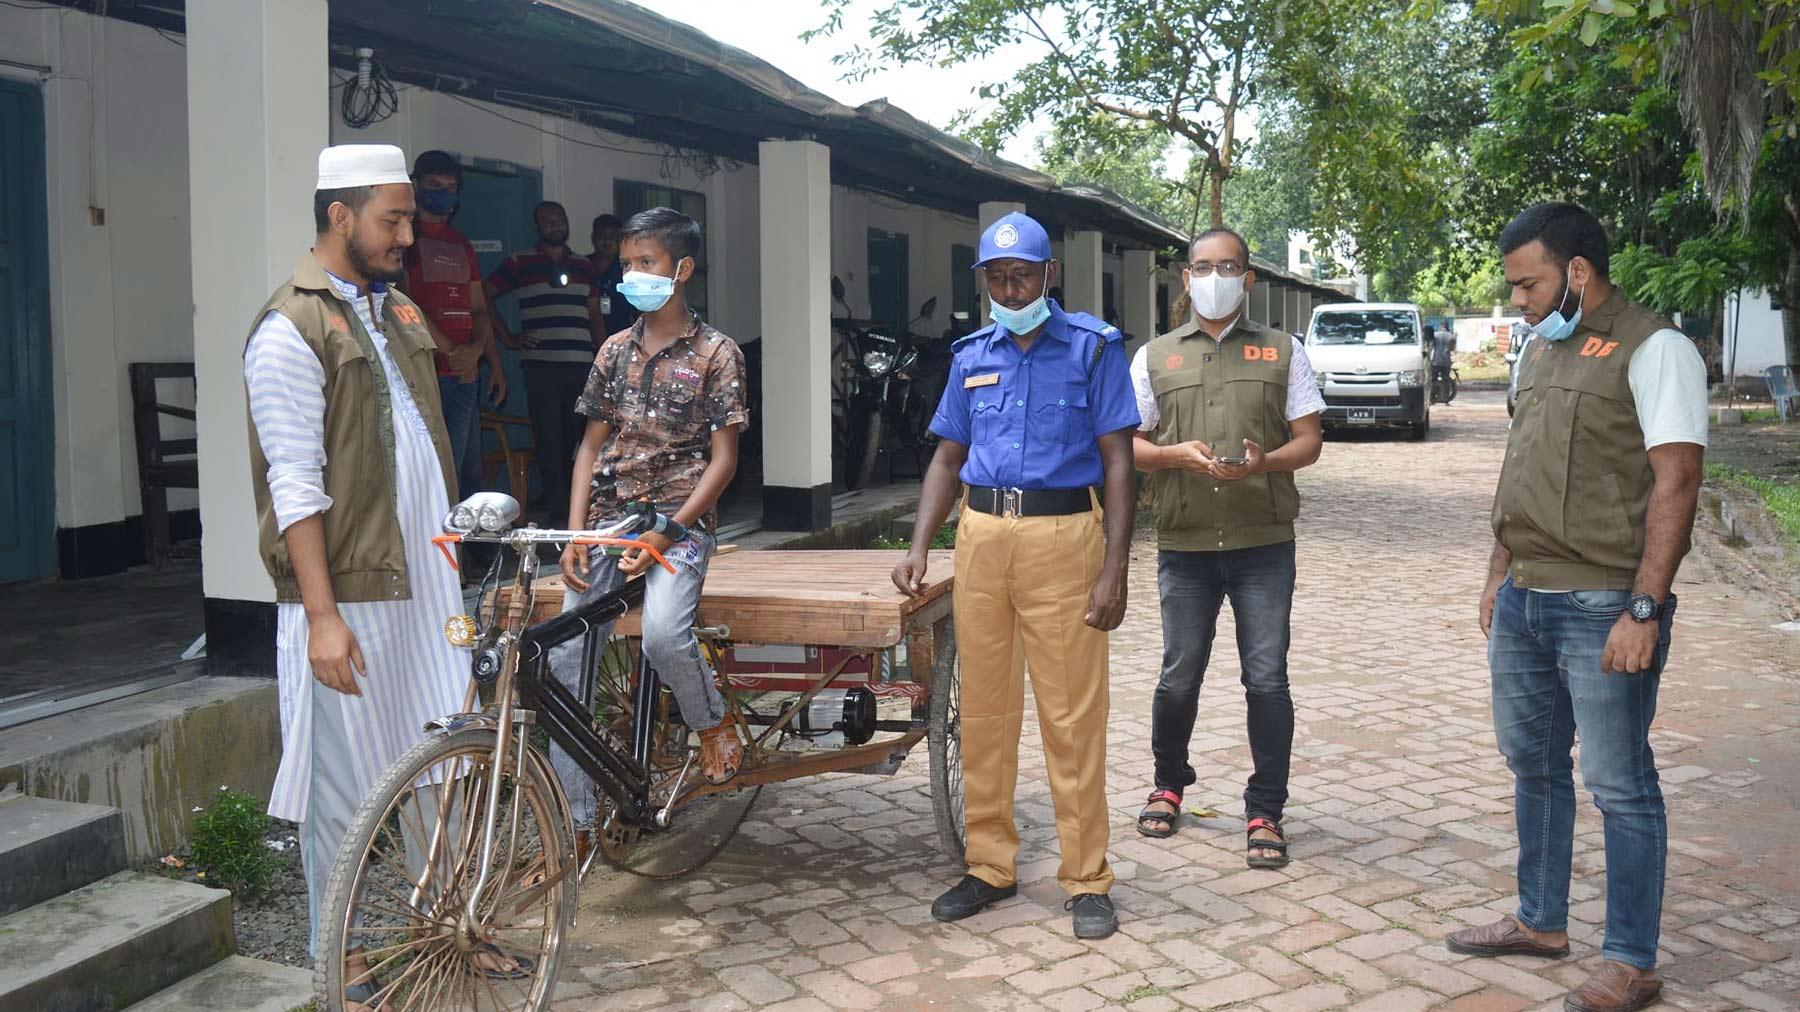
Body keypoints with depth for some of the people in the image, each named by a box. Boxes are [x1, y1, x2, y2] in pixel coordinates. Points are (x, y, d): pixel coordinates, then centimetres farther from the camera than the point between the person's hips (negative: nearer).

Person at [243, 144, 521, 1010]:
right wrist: (322, 614, -20)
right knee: (346, 784, 4)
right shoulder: (290, 330, -12)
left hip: (425, 581, 8)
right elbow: (296, 487, -16)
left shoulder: (398, 313, 13)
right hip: (349, 592, -8)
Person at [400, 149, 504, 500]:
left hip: (466, 373, 8)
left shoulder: (461, 244, 20)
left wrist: (476, 350, 0)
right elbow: (405, 304, -12)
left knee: (469, 471, 11)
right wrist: (451, 351, -13)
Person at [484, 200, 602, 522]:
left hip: (582, 365, 3)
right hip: (540, 365, -3)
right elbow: (483, 296, 5)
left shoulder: (584, 266, 16)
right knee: (549, 439, -1)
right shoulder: (519, 263, 4)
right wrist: (507, 337, 0)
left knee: (584, 435, 6)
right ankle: (555, 506, 6)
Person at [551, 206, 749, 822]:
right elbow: (592, 446, 13)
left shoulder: (716, 353, -1)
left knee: (663, 633, -31)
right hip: (608, 516, 5)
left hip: (678, 517, -5)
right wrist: (574, 534, 0)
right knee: (565, 660, -6)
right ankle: (575, 826, 4)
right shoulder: (616, 350, 12)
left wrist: (664, 533, -15)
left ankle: (711, 723, 4)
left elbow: (723, 459, -6)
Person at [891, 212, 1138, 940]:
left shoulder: (1093, 348, 1)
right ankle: (990, 866, 22)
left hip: (1062, 537, -4)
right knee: (983, 710, 9)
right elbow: (947, 458, 18)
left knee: (1071, 715, -2)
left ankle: (1087, 880, 10)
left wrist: (1115, 568, -10)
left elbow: (1116, 461, -3)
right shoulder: (972, 356, 14)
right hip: (981, 536, 4)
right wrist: (919, 547, 6)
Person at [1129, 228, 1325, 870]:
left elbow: (1309, 440, 5)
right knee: (1179, 678, 7)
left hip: (1264, 545, -1)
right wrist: (1177, 454, -13)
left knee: (1267, 680, -1)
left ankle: (1265, 812, 12)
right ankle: (1168, 784, 31)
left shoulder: (1282, 352, 9)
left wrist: (1263, 462, -16)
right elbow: (1128, 444, 8)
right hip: (1185, 546, 1)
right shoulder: (1155, 357, 11)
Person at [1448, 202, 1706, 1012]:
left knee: (1619, 786, 1)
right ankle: (1540, 922, 32)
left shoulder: (1653, 349, -11)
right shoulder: (1539, 349, 13)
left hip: (1602, 609, -8)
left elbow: (1676, 484, -17)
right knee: (1533, 766, 17)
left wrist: (1644, 610, -21)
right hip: (1523, 603, 8)